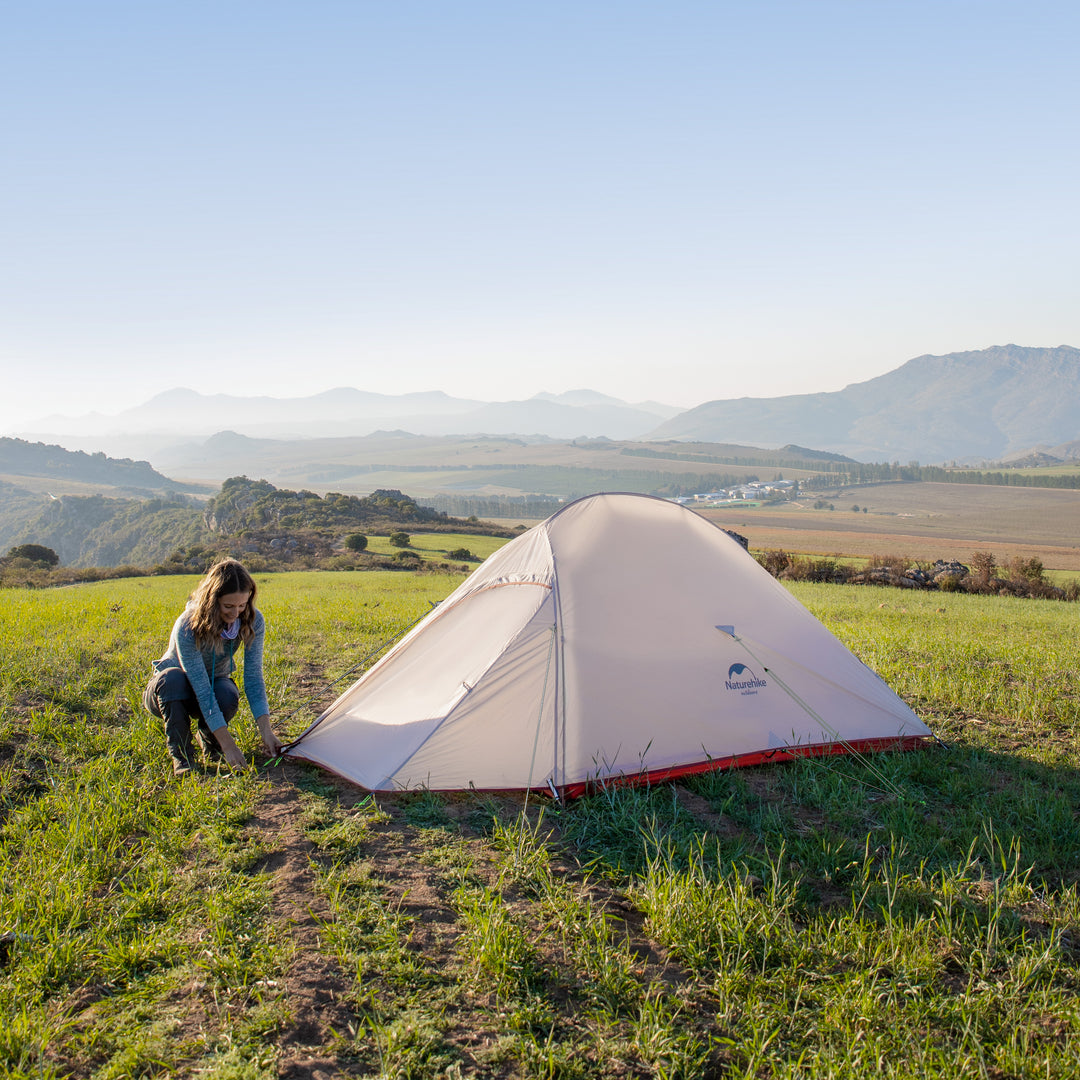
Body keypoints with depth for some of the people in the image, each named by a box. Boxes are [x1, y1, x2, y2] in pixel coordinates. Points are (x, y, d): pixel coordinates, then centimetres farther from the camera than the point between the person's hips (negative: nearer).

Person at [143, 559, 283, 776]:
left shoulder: (253, 621, -22)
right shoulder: (187, 627, -35)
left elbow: (254, 676, -19)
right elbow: (202, 691, -36)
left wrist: (266, 731, -28)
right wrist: (228, 744, -38)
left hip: (214, 681, 3)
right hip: (169, 693, -2)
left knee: (228, 695, -34)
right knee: (172, 678, -38)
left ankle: (207, 735, 0)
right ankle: (181, 755, -20)